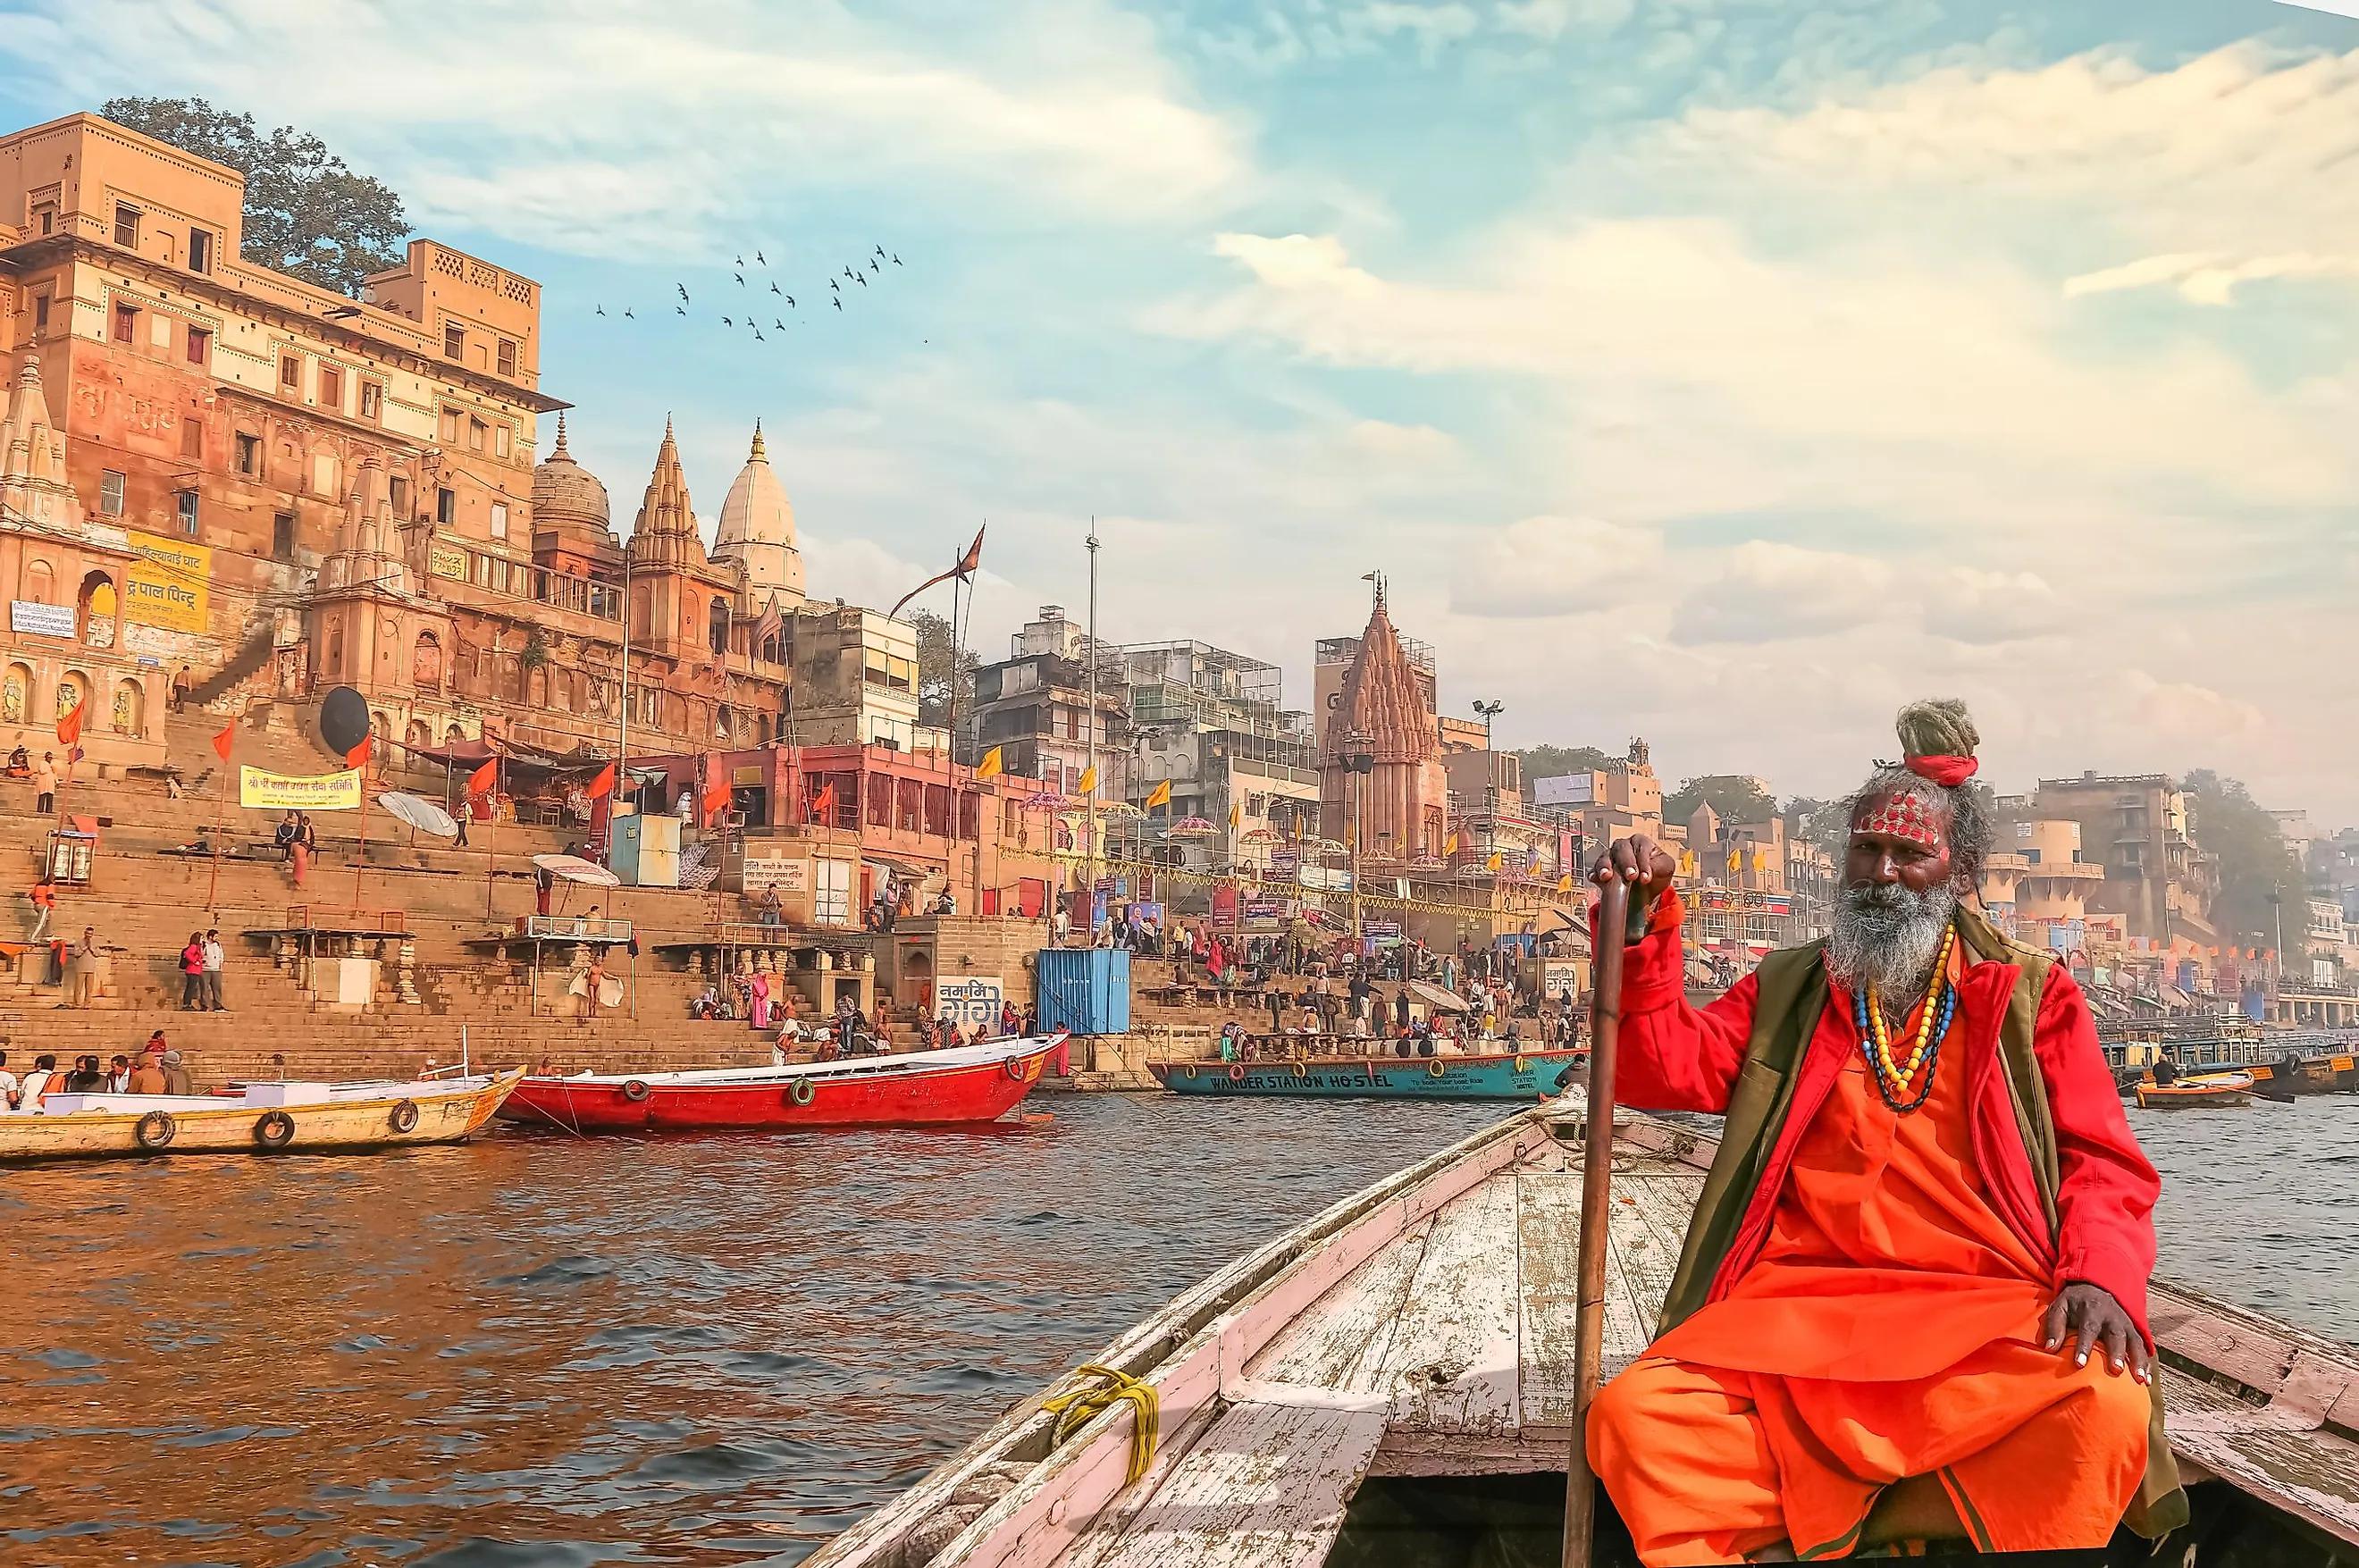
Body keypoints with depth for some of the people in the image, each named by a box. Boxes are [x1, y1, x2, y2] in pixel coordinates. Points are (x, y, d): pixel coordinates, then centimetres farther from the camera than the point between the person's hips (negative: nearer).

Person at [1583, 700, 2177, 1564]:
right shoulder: (1783, 992, 19)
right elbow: (1663, 1067, 8)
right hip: (1794, 1306, 1)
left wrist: (2099, 1273, -12)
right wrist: (1642, 922, -6)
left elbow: (2102, 1163, 8)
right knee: (1638, 1414, -27)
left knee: (2105, 1409, -33)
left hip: (1986, 1314, 0)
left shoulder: (2033, 996, 14)